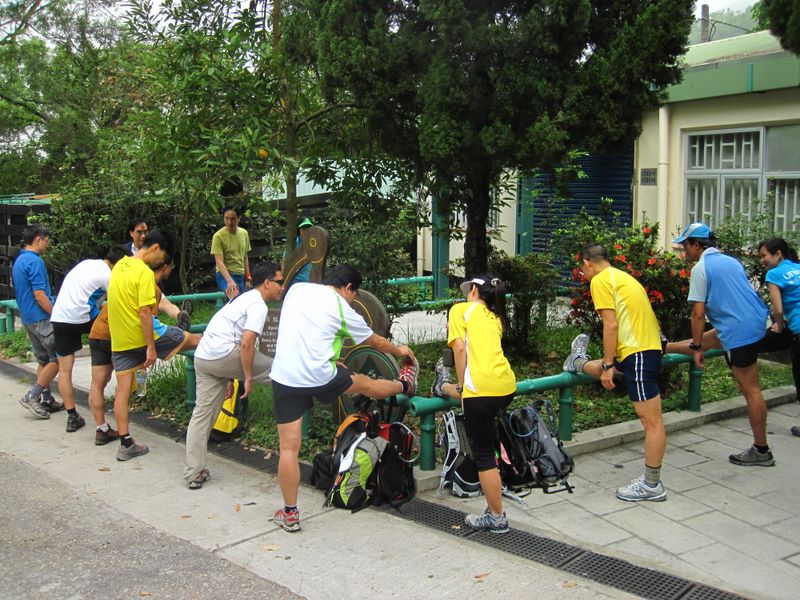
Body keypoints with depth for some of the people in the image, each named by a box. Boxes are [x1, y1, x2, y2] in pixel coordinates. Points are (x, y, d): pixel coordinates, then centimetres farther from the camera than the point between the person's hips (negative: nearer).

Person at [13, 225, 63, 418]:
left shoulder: (18, 261, 14)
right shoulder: (35, 262, -17)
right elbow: (40, 296, -21)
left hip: (28, 318, 10)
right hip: (41, 318, -10)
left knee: (44, 360, 15)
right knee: (59, 358, -4)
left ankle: (47, 400, 19)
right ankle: (32, 396, -5)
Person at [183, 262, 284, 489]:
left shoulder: (244, 298, 25)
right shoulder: (258, 305, -6)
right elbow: (246, 344, -17)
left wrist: (228, 378, 28)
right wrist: (248, 378, -9)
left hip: (202, 358, 10)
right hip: (223, 355, -10)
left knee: (202, 414, 10)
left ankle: (194, 473, 13)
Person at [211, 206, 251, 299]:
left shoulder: (244, 233, 7)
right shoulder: (218, 236, -12)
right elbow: (219, 262, -19)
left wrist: (247, 277, 16)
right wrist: (229, 281, -32)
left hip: (240, 275, 7)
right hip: (225, 275, -7)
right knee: (236, 299, -34)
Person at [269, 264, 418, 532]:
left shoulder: (296, 289, 11)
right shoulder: (341, 308, 0)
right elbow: (376, 342, 15)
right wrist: (400, 351, 34)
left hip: (284, 377, 3)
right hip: (320, 378, -3)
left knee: (288, 448, 4)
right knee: (364, 383, 26)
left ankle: (290, 514, 11)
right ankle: (404, 385, 53)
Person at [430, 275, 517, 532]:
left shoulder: (460, 309, 8)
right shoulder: (495, 317, 24)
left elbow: (460, 348, -2)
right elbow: (486, 348, 19)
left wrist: (462, 386, 6)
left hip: (482, 389, -7)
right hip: (507, 386, 7)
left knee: (483, 455, 6)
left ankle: (496, 518, 16)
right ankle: (445, 387, 68)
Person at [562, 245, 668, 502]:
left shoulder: (600, 280, -6)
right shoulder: (621, 276, 21)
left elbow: (611, 324, -14)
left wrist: (608, 366, -10)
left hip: (637, 353, -8)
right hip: (648, 348, 8)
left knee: (652, 421, -3)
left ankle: (652, 485, 3)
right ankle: (579, 363, 64)